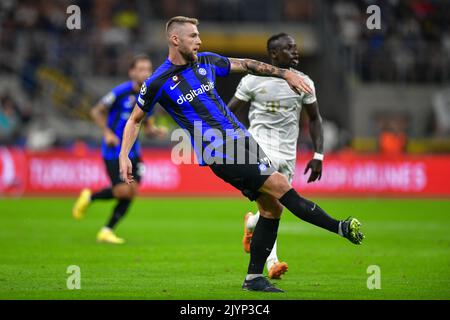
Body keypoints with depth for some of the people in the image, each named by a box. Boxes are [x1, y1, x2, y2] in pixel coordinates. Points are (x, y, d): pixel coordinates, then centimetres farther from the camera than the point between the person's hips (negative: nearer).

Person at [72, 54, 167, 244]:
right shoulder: (121, 92, -14)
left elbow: (148, 128, 13)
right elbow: (96, 111, -5)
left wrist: (156, 131, -9)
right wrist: (107, 133, -16)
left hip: (132, 150, 6)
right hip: (114, 149, -6)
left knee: (132, 191, -4)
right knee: (122, 190, -14)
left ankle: (107, 231, 9)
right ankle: (89, 197, 15)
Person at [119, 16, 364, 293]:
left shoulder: (206, 61, 8)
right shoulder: (158, 83, -6)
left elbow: (245, 65, 20)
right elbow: (135, 120, 6)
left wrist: (286, 74, 17)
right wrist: (124, 156, -5)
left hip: (241, 139, 7)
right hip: (219, 153, -7)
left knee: (272, 206, 5)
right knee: (282, 188, -14)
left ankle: (254, 278, 14)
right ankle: (340, 228, -6)